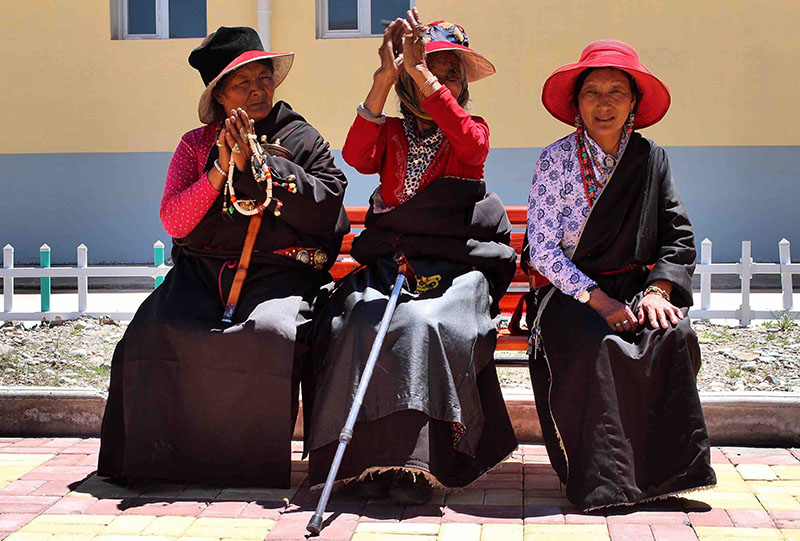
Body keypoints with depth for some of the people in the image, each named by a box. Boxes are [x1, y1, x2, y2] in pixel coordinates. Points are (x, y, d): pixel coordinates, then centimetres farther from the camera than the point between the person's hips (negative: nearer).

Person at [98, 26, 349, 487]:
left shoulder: (303, 140, 11)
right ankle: (164, 457, -9)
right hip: (201, 272, 2)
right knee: (155, 330, -26)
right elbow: (173, 221, 5)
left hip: (277, 275, -2)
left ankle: (255, 463, -16)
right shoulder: (196, 145, 15)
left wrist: (258, 166, -9)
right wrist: (222, 169, -7)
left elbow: (326, 207, -4)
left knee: (271, 333, -34)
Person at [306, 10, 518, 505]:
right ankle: (372, 457, -26)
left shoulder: (473, 130, 13)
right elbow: (357, 156, -6)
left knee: (424, 325, -34)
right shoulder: (391, 134, 17)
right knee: (363, 322, -29)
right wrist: (384, 80, -15)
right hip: (387, 263, 2)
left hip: (453, 268, -2)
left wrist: (422, 73, -19)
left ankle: (419, 460, -30)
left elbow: (471, 145, -14)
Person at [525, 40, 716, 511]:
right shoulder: (556, 160, -2)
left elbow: (679, 238, 5)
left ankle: (669, 468, -15)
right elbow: (542, 249, -7)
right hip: (569, 291, -2)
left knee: (675, 336, -28)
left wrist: (658, 290, -14)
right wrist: (597, 299, -18)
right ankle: (605, 481, -22)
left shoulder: (651, 160, 7)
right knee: (599, 346, -34)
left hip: (637, 285, 3)